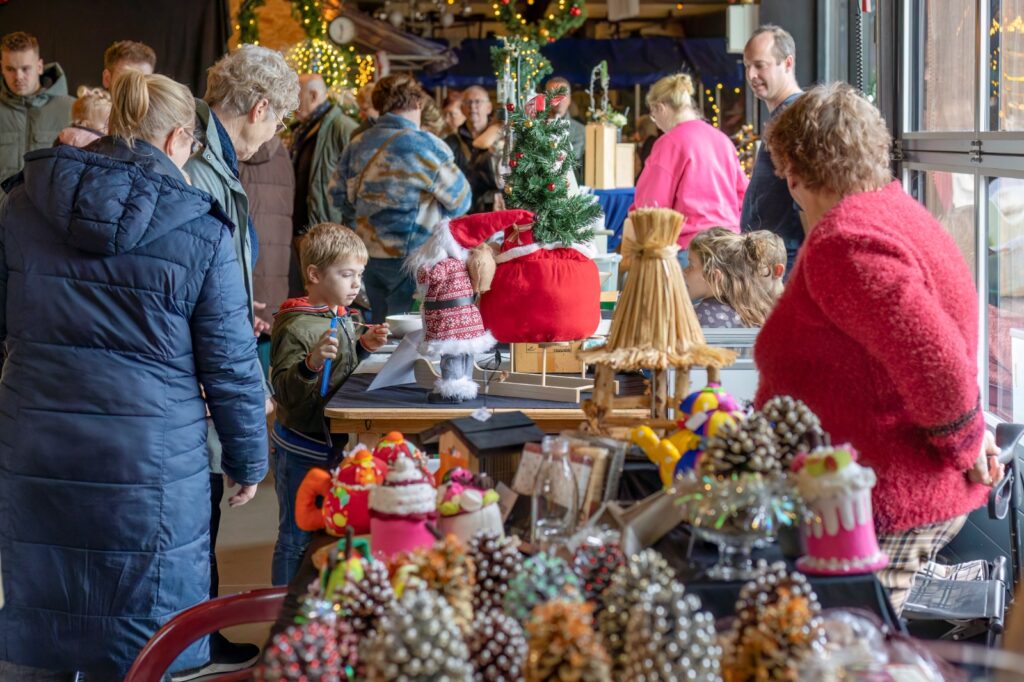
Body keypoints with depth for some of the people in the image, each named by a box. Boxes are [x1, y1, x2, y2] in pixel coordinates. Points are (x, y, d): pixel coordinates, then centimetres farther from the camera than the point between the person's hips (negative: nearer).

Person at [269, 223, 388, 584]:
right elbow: (284, 391, -25)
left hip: (334, 442, 9)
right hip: (303, 449, -9)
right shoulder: (296, 327, -21)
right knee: (297, 539, 3)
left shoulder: (341, 318, 7)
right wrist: (311, 365, -41)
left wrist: (363, 346, 6)